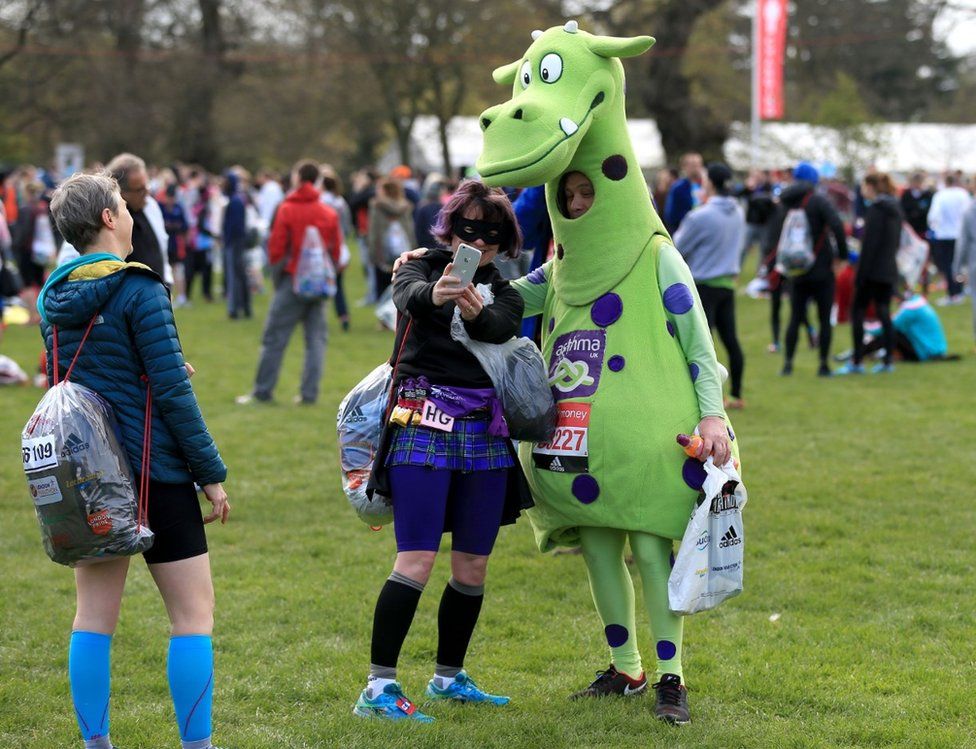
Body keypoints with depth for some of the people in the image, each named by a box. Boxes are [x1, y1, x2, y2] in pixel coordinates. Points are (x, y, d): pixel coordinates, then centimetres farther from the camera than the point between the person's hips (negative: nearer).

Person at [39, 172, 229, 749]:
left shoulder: (55, 296, 7)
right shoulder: (138, 289, -14)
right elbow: (172, 391, -16)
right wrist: (211, 473, -9)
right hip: (154, 473, -7)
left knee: (94, 615, 10)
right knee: (193, 613, 1)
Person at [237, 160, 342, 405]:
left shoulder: (287, 210, -8)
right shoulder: (330, 213, 2)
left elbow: (276, 248, -8)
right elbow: (336, 250, 6)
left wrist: (277, 265, 12)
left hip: (292, 281, -3)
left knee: (274, 338, 3)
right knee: (316, 339, 8)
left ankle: (262, 391, 5)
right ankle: (309, 392, 5)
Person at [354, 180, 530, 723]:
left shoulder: (506, 294, 13)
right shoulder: (423, 269, 4)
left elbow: (501, 329, -12)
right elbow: (408, 294, -21)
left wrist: (476, 311, -36)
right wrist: (434, 295, -45)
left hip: (485, 432, 5)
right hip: (424, 424, -4)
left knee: (474, 566, 8)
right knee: (418, 559, -14)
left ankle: (449, 677, 25)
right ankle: (379, 687, -12)